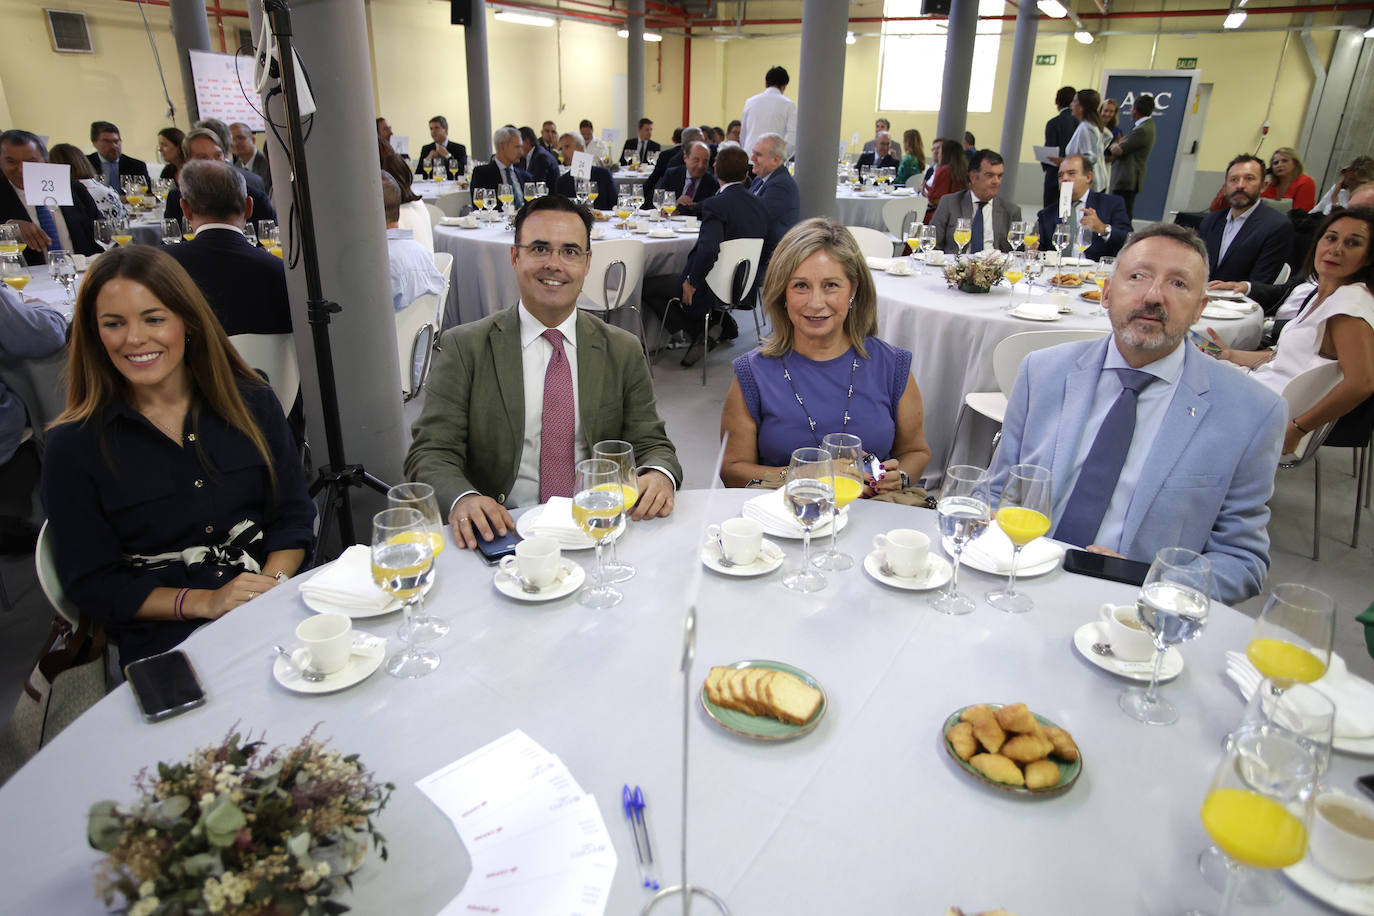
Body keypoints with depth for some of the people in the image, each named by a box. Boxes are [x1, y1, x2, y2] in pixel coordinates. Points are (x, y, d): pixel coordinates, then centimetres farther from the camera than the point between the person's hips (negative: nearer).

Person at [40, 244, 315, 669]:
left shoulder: (251, 403, 7)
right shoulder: (72, 447, 2)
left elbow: (293, 515, 8)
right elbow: (93, 584, 2)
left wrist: (271, 586, -12)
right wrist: (205, 602, -13)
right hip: (164, 639, -2)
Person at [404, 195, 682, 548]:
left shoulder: (623, 351, 11)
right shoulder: (464, 347, 4)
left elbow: (650, 443, 11)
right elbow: (431, 454, -1)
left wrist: (659, 475, -14)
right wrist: (462, 498, -24)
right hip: (503, 532, -1)